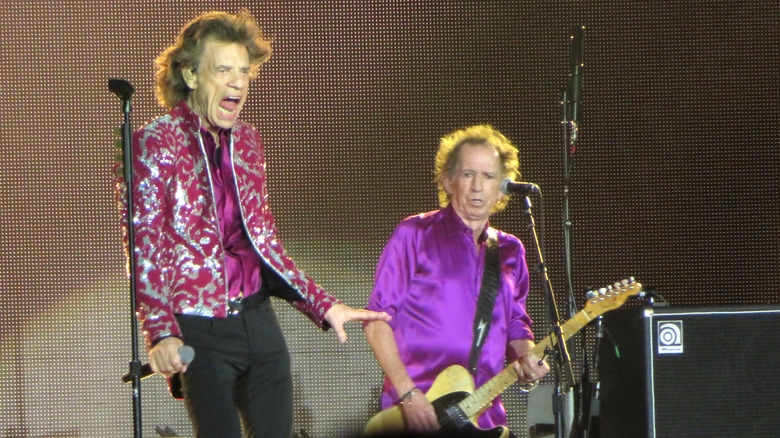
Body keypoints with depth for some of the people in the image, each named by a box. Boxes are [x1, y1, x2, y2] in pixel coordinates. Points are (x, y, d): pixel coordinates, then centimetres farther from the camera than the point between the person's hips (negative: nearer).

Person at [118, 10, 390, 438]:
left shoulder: (246, 141, 13)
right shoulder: (156, 142, -6)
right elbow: (143, 248, -12)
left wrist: (324, 305, 13)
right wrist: (161, 334, -24)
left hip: (257, 319, 6)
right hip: (199, 331, -6)